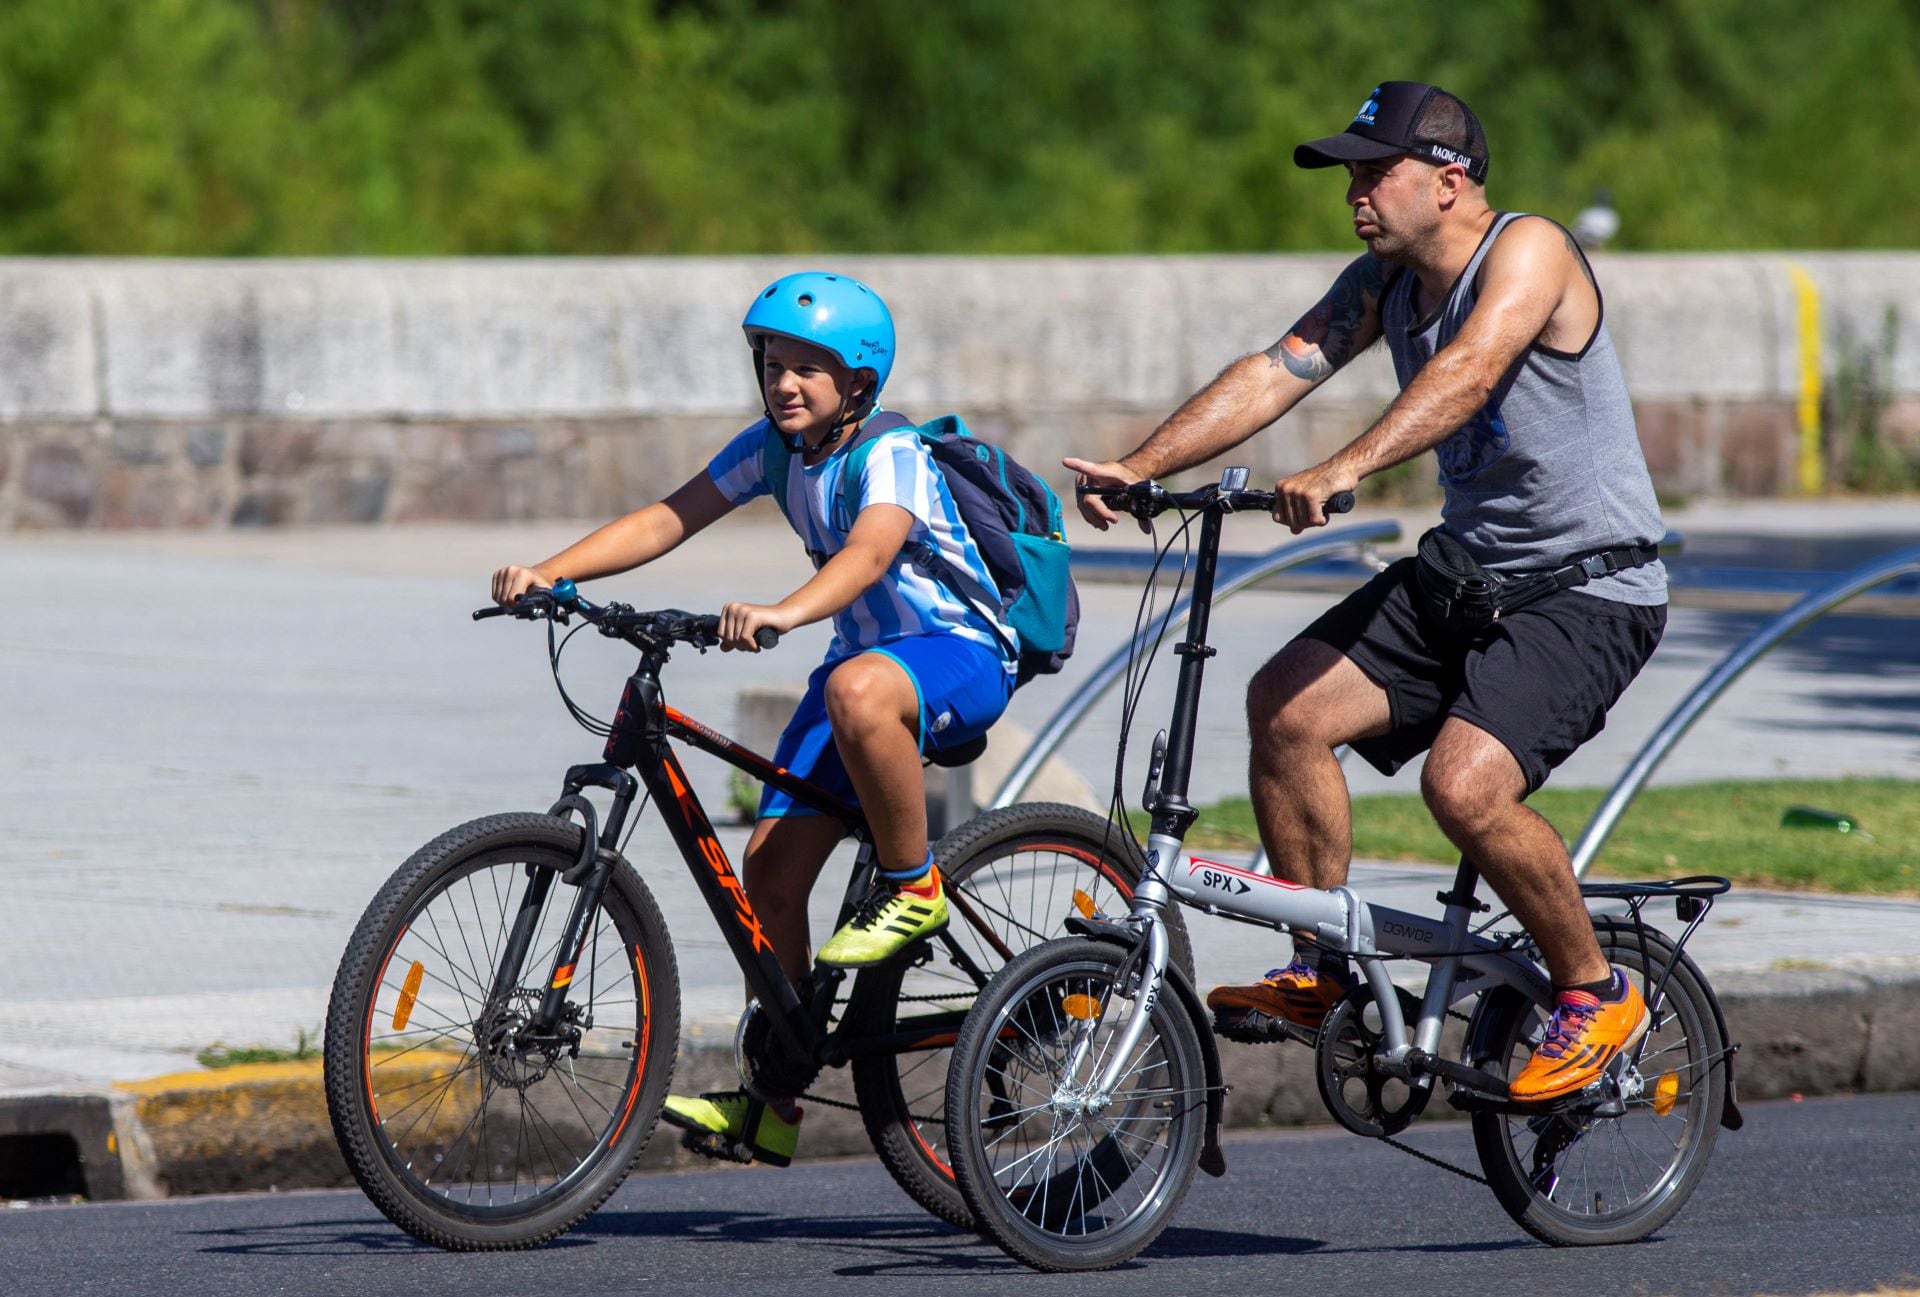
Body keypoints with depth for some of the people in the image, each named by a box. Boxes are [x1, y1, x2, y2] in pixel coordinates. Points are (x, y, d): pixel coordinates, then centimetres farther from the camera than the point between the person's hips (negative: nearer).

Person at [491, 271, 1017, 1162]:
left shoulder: (891, 455, -21)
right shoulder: (775, 447, 0)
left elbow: (868, 552, -40)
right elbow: (669, 519, -6)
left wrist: (780, 614, -58)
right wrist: (551, 572, -20)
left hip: (961, 657, -8)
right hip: (866, 650, 8)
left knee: (858, 689, -42)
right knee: (773, 862, -4)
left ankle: (912, 888, -20)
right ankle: (769, 1102, 6)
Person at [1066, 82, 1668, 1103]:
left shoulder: (1529, 251, -19)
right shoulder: (1383, 282, 6)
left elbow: (1469, 371, -36)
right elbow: (1274, 374, -2)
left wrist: (1344, 470, -49)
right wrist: (1140, 467, -16)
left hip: (1589, 589, -8)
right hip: (1464, 568, 8)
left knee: (1466, 785, -26)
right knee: (1285, 704, -9)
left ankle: (1595, 996, -5)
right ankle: (1321, 971, 3)